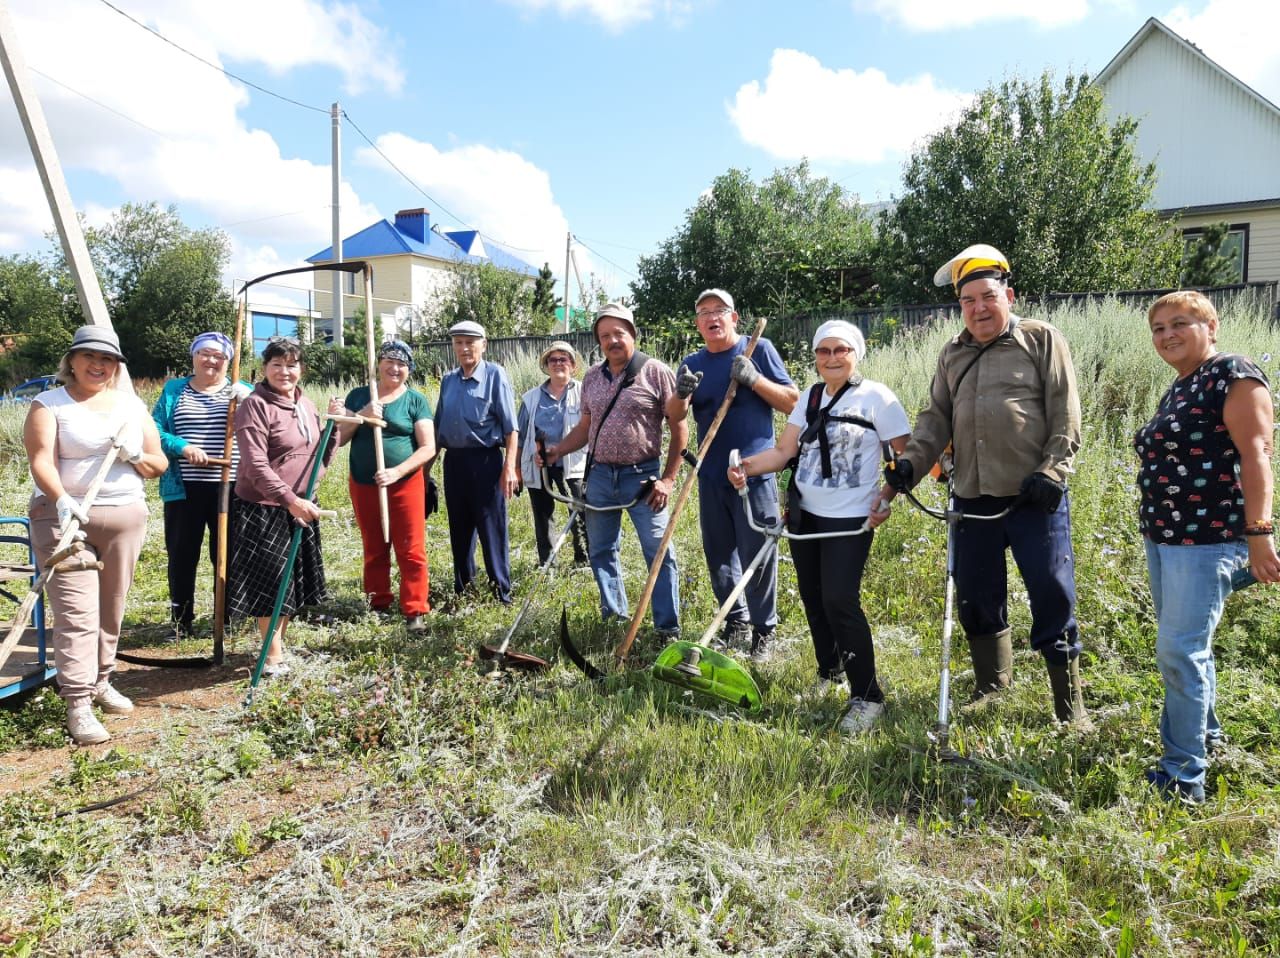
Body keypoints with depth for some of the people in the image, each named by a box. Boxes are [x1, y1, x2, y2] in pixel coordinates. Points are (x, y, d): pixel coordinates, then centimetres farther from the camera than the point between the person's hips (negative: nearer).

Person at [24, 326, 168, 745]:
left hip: (126, 517, 4)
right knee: (77, 612, -9)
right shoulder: (49, 404, 1)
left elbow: (159, 465, 13)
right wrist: (62, 499, -31)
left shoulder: (132, 405, 12)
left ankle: (100, 681, 26)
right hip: (66, 517, -4)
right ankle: (78, 703, -7)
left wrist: (137, 457, -9)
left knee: (111, 610, 10)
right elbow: (41, 462, -13)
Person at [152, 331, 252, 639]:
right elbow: (155, 433, 1)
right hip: (184, 489, 1)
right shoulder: (173, 391, 11)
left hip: (230, 489, -1)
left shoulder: (243, 392, 8)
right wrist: (183, 447, -16)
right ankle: (180, 620, 20)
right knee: (181, 555, 7)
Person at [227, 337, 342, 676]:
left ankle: (278, 645, 31)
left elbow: (321, 460, 12)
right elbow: (256, 466, -21)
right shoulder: (255, 406, -13)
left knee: (294, 581, 15)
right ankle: (273, 657, 13)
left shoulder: (307, 406, 9)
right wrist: (290, 499, -28)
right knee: (271, 581, 0)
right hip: (263, 509, -7)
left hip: (299, 508, 7)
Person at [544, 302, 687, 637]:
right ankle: (614, 616, 28)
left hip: (642, 475, -5)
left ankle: (668, 627, 7)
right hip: (599, 474, 5)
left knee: (658, 551, -3)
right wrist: (557, 450, 0)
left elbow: (679, 428, -7)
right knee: (601, 549, 12)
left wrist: (668, 479, -12)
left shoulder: (656, 372, -7)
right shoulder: (591, 377, 9)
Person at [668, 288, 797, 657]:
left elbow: (793, 402, -4)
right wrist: (681, 394, -19)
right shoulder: (691, 364, 10)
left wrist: (754, 379, -18)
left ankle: (763, 629, 15)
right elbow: (675, 417, 3)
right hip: (711, 476, 5)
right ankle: (735, 622, 28)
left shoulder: (759, 349, -2)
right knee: (718, 555, 12)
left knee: (757, 556, 0)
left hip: (754, 474, -5)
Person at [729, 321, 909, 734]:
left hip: (849, 520, -6)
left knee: (840, 601, -14)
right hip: (805, 517, 6)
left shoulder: (876, 397, -7)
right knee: (813, 599, 13)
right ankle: (829, 674, 33)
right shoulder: (810, 398, 10)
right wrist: (748, 466, -12)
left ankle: (867, 696, 0)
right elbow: (784, 451, 5)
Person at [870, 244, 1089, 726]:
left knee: (1052, 595, -1)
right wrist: (910, 465, -1)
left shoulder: (1042, 340, 1)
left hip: (1034, 498, -5)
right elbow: (936, 419, 14)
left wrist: (1050, 473, -13)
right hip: (973, 499, 5)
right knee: (977, 598, 12)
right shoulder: (953, 354, 15)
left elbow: (1066, 419, -3)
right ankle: (991, 690, 32)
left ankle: (1069, 703, 14)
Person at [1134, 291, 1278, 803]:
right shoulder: (1178, 389, 16)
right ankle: (1205, 733, 37)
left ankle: (1184, 775, -1)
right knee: (1184, 645, 19)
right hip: (1163, 537, 9)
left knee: (1180, 650, -10)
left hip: (1208, 538, -9)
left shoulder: (1233, 374, -10)